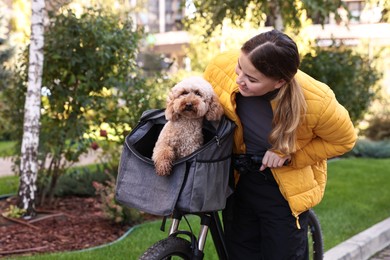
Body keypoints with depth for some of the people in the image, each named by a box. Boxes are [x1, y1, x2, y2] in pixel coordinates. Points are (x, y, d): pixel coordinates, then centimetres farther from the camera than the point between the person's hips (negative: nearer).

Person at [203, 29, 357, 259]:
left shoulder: (315, 101, -32)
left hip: (285, 189, -3)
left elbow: (344, 140, -10)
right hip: (238, 180, 3)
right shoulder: (221, 68, -26)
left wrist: (289, 155, -20)